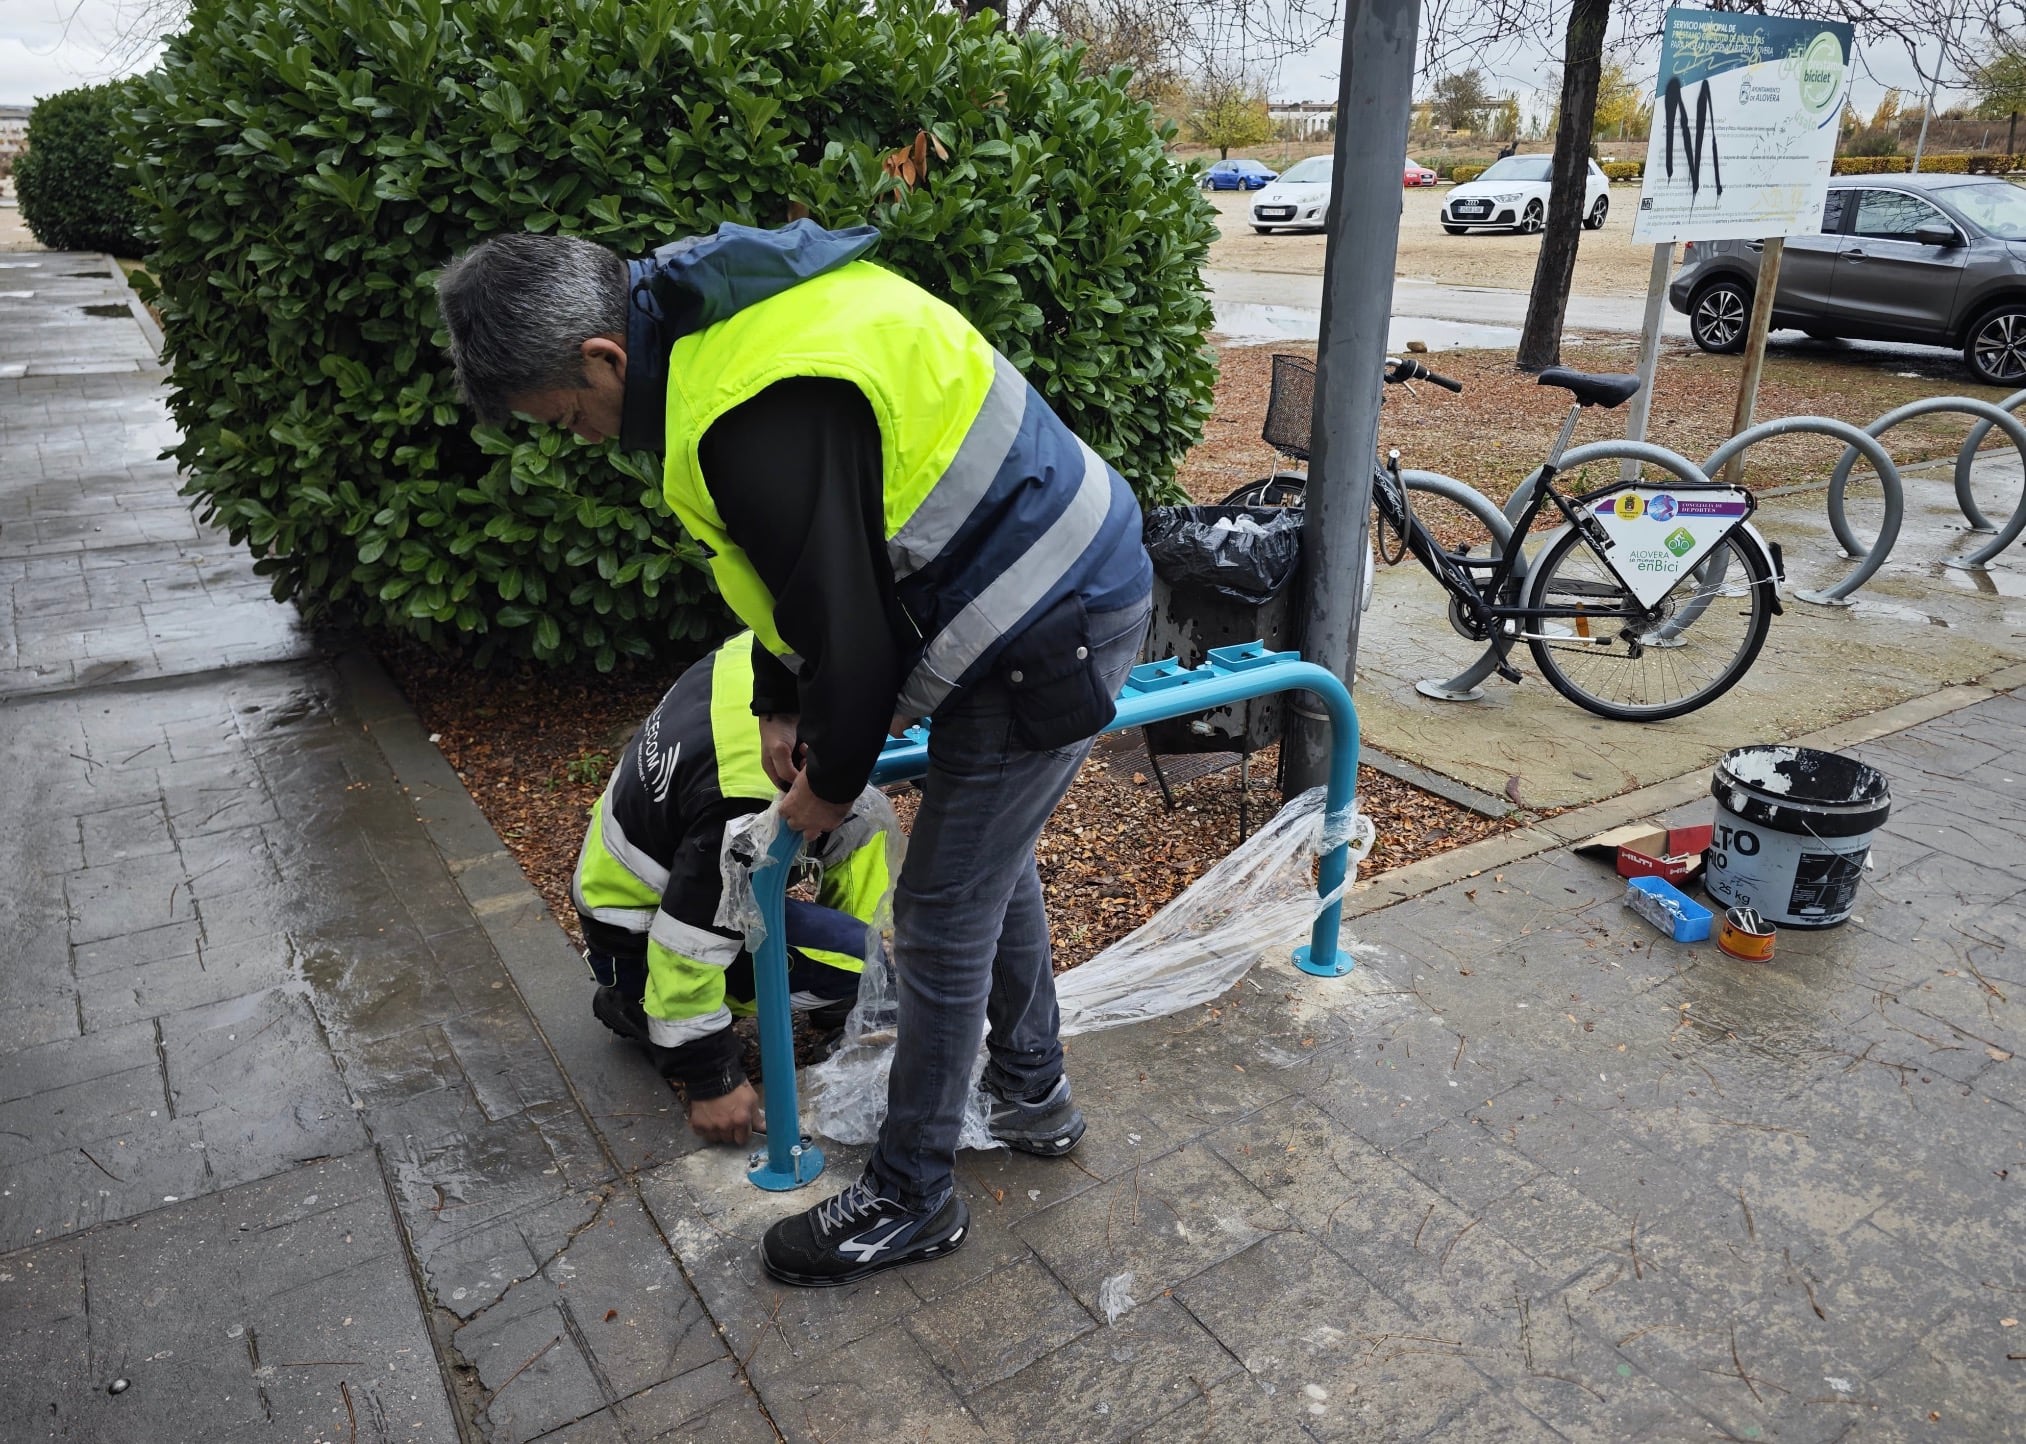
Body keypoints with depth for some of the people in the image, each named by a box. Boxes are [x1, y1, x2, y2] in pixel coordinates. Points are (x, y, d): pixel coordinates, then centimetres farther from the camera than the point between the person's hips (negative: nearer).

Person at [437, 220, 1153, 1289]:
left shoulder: (759, 412, -28)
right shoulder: (712, 313, 7)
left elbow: (848, 626, -23)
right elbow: (802, 564, 16)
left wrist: (833, 780, -4)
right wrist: (780, 708, 17)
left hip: (1045, 637, -10)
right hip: (1063, 582, 11)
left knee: (942, 921, 1)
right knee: (992, 860, 24)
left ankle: (910, 1198, 22)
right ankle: (1033, 1093, 45)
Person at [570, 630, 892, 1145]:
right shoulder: (751, 797, -39)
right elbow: (689, 943, -31)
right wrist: (711, 1082, -18)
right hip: (635, 937, -8)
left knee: (858, 813, -1)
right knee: (856, 958, -21)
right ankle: (642, 1005, -3)